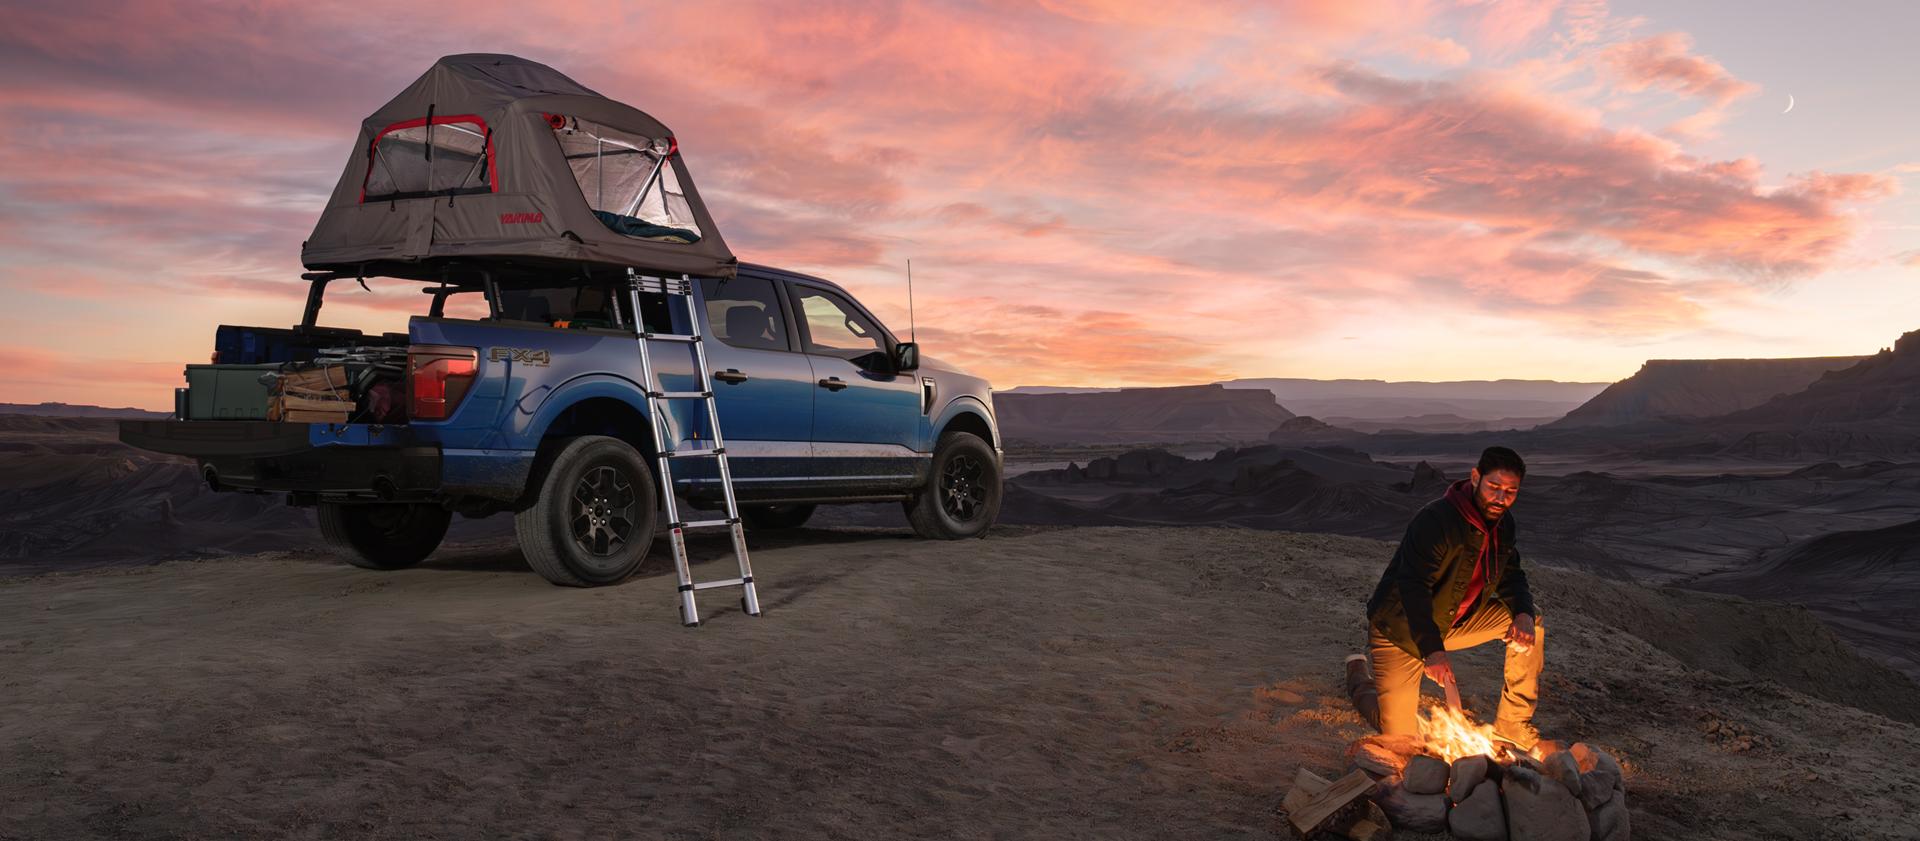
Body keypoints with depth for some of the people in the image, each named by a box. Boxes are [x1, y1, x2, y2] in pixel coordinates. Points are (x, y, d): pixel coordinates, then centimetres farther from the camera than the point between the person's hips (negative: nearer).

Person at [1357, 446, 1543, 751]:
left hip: (1451, 621, 7)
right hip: (1400, 631, -7)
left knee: (1531, 623, -6)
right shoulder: (1435, 520, -28)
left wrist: (1523, 614, -18)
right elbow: (1412, 588, -35)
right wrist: (1432, 651, -45)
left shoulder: (1502, 523, -2)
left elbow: (1511, 577, 6)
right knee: (1400, 736, -5)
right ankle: (1360, 674, 24)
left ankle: (1512, 725, 5)